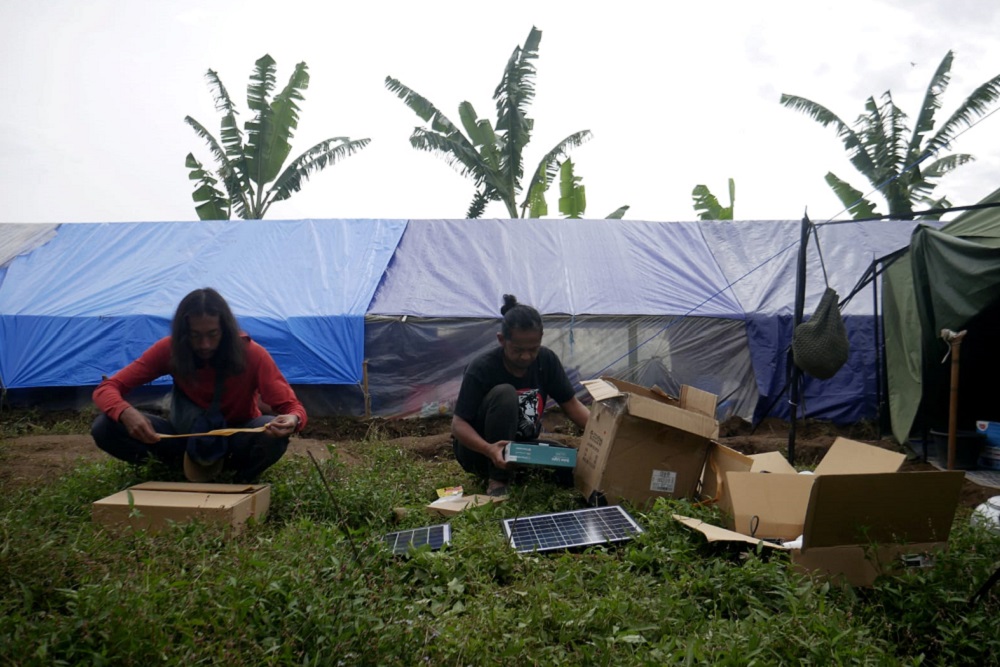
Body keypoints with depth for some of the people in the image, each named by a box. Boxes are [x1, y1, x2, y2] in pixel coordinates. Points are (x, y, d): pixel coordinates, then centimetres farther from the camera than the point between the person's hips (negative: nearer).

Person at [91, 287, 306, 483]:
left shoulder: (251, 354, -23)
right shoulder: (169, 350, -17)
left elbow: (293, 407, -23)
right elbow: (106, 389, -16)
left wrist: (292, 421, -50)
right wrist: (126, 413, -41)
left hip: (235, 444, -2)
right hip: (188, 440, 2)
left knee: (273, 435, -38)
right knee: (105, 427, -20)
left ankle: (240, 480, -7)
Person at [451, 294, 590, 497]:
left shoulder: (546, 360, -10)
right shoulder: (481, 369, -23)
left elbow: (571, 405, -3)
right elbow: (459, 424, -24)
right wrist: (489, 449, -43)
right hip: (478, 450, -5)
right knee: (504, 394, -32)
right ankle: (497, 481, -22)